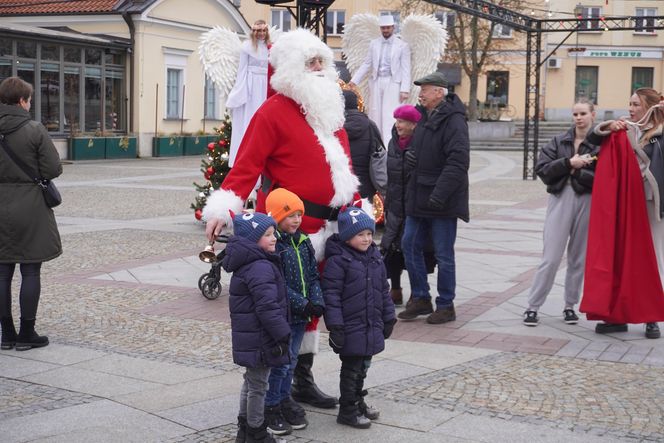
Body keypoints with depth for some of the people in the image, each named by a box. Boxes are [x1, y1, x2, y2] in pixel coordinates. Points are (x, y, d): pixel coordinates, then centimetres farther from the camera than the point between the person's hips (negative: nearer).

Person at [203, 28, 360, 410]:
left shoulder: (328, 110, 15)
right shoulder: (275, 111, -11)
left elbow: (343, 166, 21)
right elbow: (248, 165, -18)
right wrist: (224, 209, -29)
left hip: (323, 228, 8)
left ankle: (303, 380, 29)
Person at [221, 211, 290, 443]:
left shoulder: (246, 264, 10)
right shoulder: (261, 268, -23)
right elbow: (267, 307, -26)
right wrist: (282, 334, -20)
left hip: (248, 337, 10)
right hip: (259, 338, -10)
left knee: (251, 380, 22)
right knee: (258, 385, 3)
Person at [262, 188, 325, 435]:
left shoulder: (304, 242, 9)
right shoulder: (272, 245, -16)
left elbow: (313, 276, 10)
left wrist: (317, 302, -6)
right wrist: (303, 304, -21)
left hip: (301, 315, 7)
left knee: (291, 361, 17)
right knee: (280, 362, -1)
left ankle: (284, 399, 31)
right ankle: (271, 407, 13)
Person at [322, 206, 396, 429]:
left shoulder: (375, 257, 9)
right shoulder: (337, 260, -14)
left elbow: (384, 290, 17)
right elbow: (331, 295, -16)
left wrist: (388, 319, 18)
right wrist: (335, 326, -18)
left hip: (372, 327, 7)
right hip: (351, 328, -7)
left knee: (363, 366, 18)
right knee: (351, 368, 3)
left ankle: (358, 401, 34)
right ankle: (347, 410, 14)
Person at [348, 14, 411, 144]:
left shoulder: (402, 46, 1)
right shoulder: (374, 44, 12)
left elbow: (406, 69, -2)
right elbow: (366, 64, 12)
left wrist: (405, 89, -10)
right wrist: (354, 80, 4)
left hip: (393, 83, -4)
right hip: (376, 82, 4)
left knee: (390, 115, -11)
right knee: (375, 114, 4)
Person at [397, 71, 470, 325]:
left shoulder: (453, 121, -14)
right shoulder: (425, 117, 14)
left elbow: (458, 161, -23)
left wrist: (440, 193, -28)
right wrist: (409, 155, 3)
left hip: (442, 202, -9)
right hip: (418, 198, 9)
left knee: (443, 254, 1)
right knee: (410, 246, 11)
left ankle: (446, 306, 13)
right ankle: (421, 299, 22)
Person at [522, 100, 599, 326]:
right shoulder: (559, 141, 8)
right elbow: (541, 169, -1)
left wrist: (578, 171, -14)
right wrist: (568, 162, -11)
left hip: (587, 203, -1)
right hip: (561, 200, 1)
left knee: (578, 258, 9)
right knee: (551, 257, -2)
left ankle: (570, 306, 21)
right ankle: (532, 306, 3)